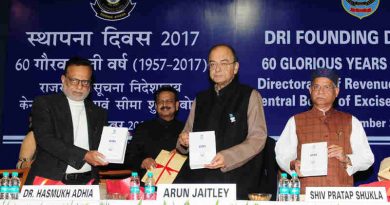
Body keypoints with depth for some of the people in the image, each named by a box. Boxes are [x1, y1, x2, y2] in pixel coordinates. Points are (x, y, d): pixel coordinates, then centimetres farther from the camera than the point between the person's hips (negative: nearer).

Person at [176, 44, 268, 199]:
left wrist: (227, 157, -20)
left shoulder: (249, 96, 2)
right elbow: (187, 133, 21)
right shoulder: (200, 99, 16)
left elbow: (258, 138, -7)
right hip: (198, 178, 4)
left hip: (236, 181, -4)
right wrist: (183, 141, -3)